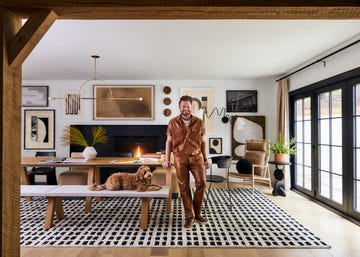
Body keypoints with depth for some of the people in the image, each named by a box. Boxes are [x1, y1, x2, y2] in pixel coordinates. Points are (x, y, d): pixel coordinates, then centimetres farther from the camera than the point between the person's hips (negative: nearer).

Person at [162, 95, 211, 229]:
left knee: (201, 183, -2)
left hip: (196, 157, 1)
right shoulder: (173, 122, 2)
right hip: (180, 158, -1)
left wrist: (206, 159, 7)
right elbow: (169, 141, 6)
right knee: (184, 186, 3)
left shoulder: (199, 122, 3)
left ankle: (197, 213, 19)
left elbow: (203, 141, 8)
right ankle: (189, 216, 17)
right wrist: (166, 159, 2)